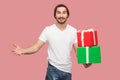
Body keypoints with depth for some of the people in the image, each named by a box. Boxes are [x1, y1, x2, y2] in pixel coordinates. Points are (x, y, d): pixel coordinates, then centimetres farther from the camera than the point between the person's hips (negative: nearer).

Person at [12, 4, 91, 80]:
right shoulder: (48, 30, -6)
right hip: (53, 70, -3)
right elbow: (36, 47, -8)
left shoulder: (74, 31, 0)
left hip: (67, 70, 3)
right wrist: (23, 51, -27)